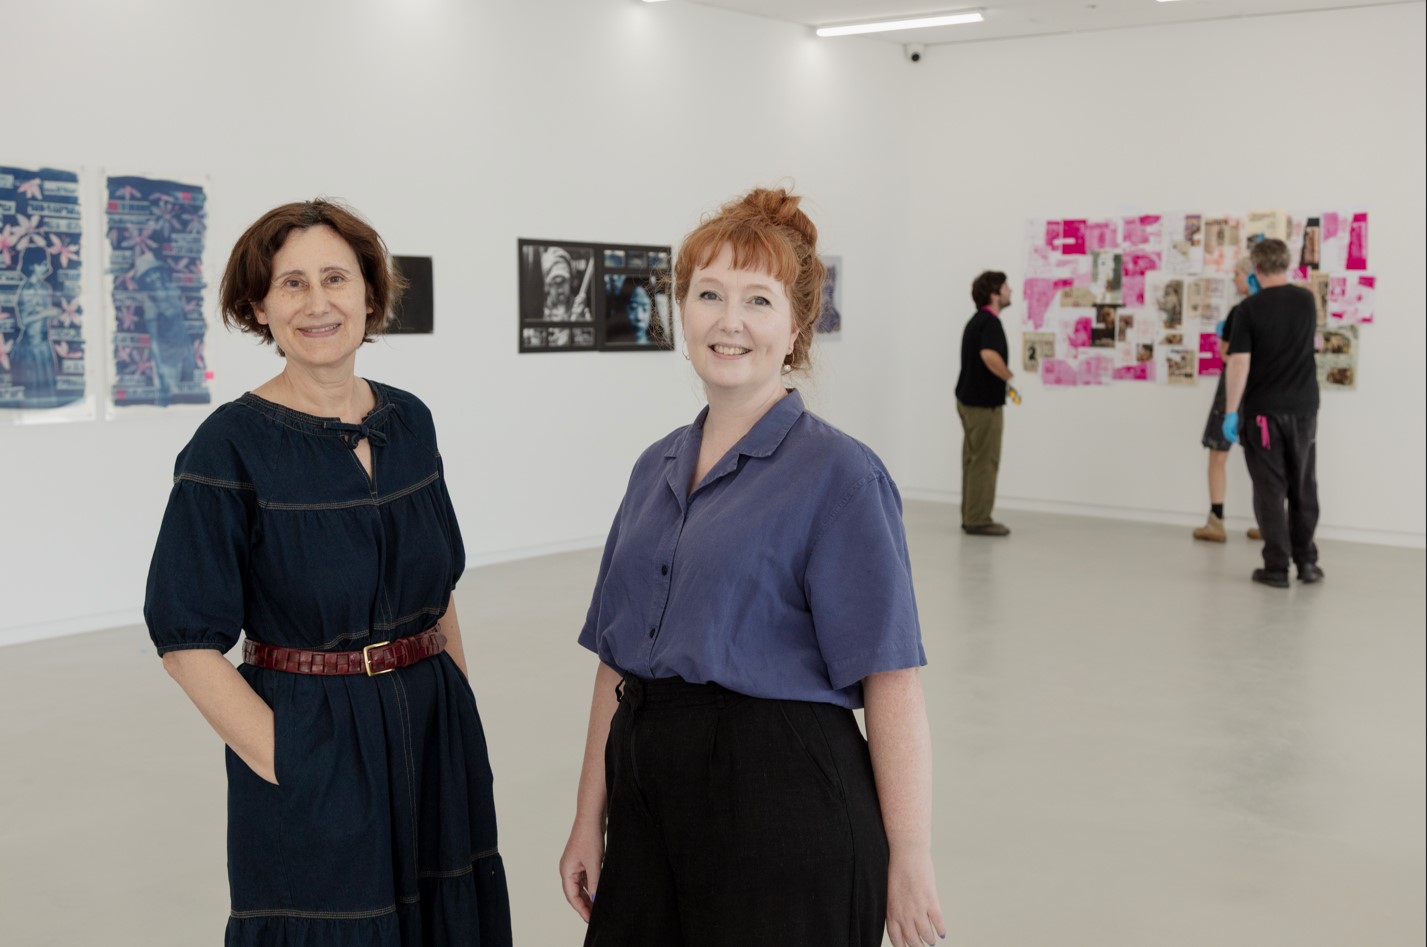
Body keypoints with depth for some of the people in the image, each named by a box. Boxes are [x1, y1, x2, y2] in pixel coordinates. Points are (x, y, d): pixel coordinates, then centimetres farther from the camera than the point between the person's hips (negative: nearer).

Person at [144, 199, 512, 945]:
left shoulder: (409, 422, 5)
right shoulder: (232, 445, -11)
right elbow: (187, 637, -11)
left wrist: (462, 705, 7)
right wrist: (283, 761, -15)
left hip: (438, 736, 6)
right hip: (314, 751, -5)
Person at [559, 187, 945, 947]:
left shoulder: (836, 472, -11)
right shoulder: (657, 468, 8)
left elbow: (891, 684, -14)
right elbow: (617, 661, 11)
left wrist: (909, 862, -15)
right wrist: (589, 819, 10)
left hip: (781, 799, -6)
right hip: (649, 793, 6)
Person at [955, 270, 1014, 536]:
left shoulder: (976, 321, 15)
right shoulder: (990, 322, -17)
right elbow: (990, 356, -36)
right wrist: (1009, 377, -21)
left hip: (969, 398, 10)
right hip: (983, 402, -10)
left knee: (973, 461, 12)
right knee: (985, 463, -5)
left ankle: (971, 517, 16)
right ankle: (979, 520, -3)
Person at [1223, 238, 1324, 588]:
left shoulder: (1250, 308, -10)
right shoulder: (1306, 301, 3)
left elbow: (1239, 364, -16)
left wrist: (1230, 412, -11)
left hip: (1263, 411, -3)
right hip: (1303, 408, 4)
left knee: (1270, 488, 1)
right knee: (1303, 487, 14)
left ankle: (1277, 566, 1)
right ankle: (1306, 560, 18)